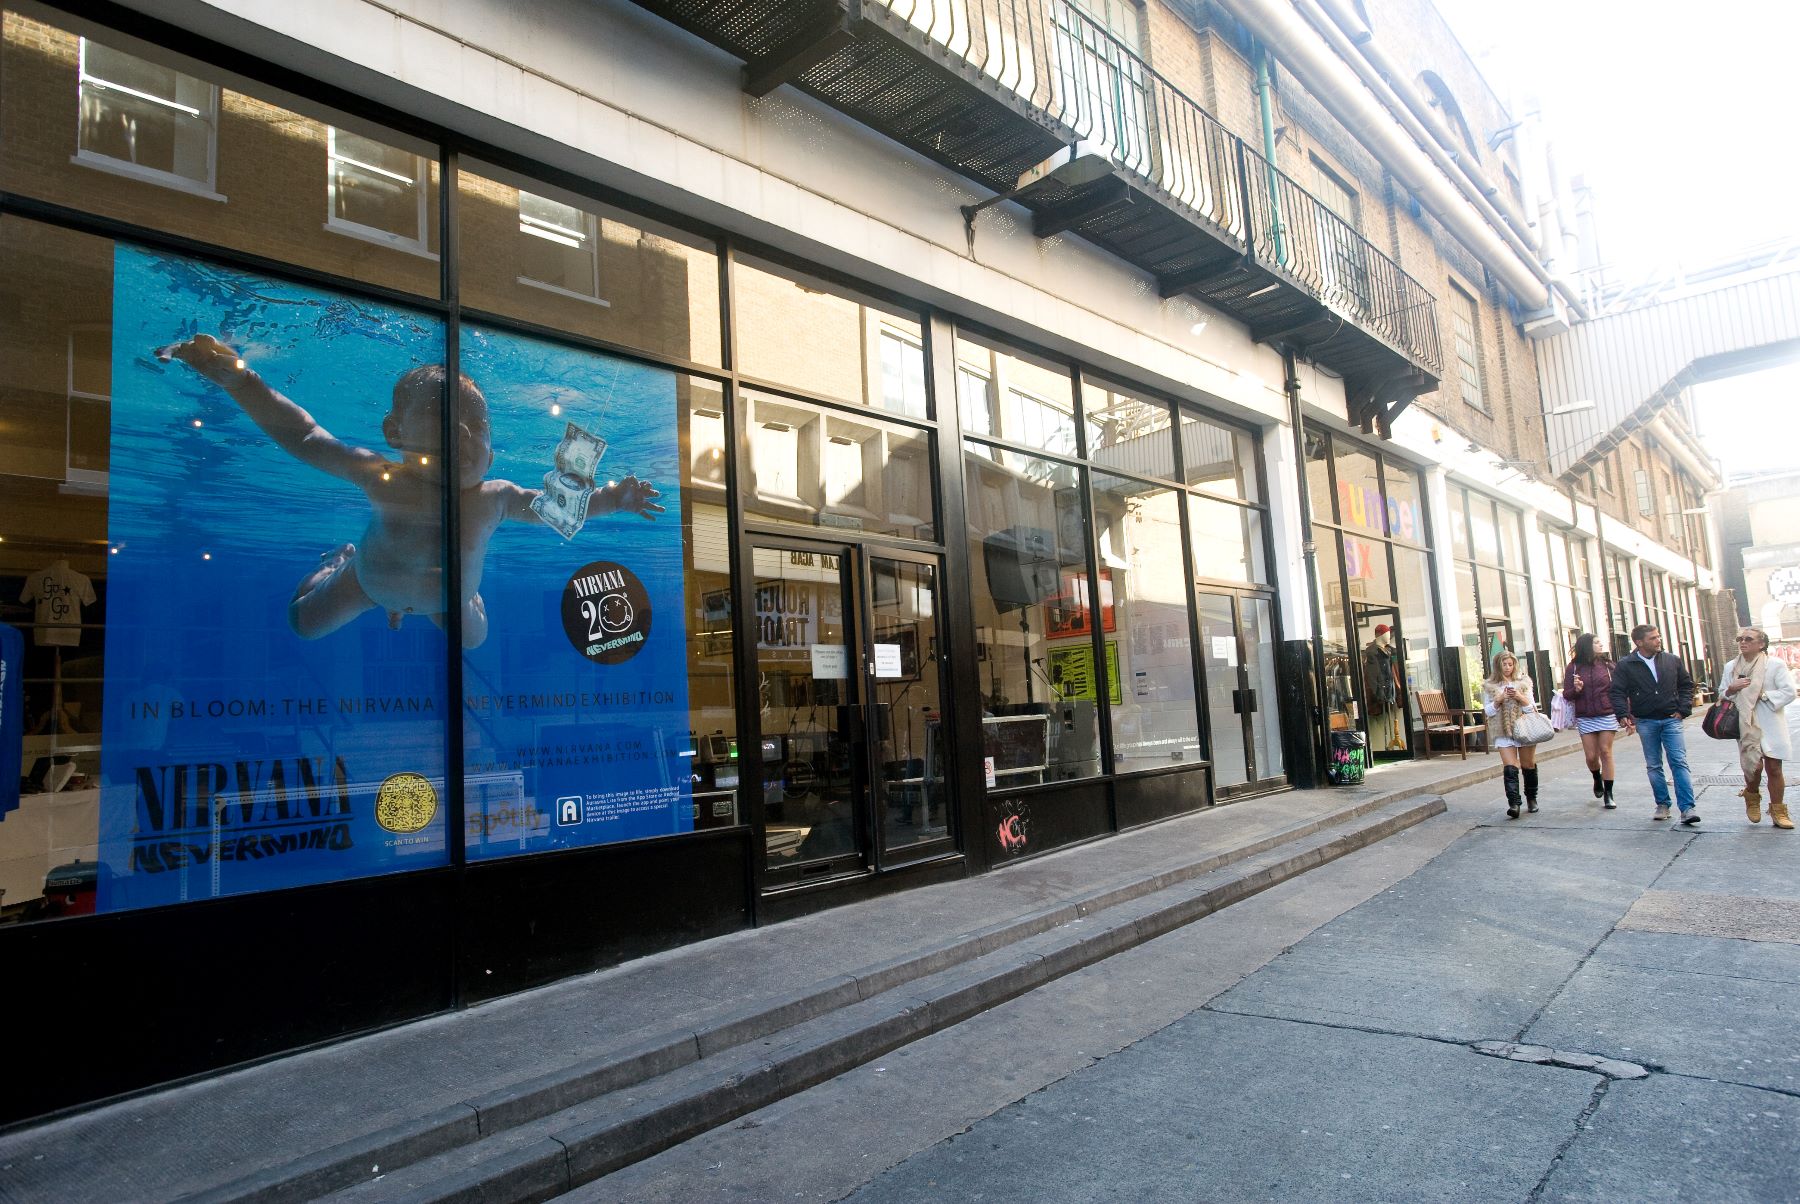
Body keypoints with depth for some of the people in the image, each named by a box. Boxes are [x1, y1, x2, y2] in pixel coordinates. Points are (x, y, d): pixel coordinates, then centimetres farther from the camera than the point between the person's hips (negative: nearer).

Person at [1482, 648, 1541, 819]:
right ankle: (1513, 803, -18)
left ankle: (1531, 799, 28)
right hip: (1503, 732, -1)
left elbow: (1532, 707, 2)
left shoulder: (1523, 682, 6)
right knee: (1510, 768, -11)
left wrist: (1520, 697, -15)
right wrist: (1499, 700, -13)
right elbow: (1488, 711, 3)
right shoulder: (1489, 686, 4)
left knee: (1529, 765, 10)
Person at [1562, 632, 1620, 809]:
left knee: (1606, 752, -2)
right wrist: (1576, 689, -17)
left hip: (1607, 715, 0)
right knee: (1591, 756, 2)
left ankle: (1608, 794, 4)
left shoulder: (1606, 664, 3)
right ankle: (1597, 779, 34)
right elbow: (1567, 694, 5)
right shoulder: (1574, 667, 2)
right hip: (1585, 718, 0)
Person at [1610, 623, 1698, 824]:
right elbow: (1618, 693, -5)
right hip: (1645, 722, 0)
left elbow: (1686, 685, 12)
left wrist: (1683, 709, 1)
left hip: (1671, 719, 0)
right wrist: (1622, 715, -18)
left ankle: (1687, 807, -8)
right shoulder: (1625, 666, -3)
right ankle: (1662, 805, 17)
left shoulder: (1672, 660, 4)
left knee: (1679, 762, -7)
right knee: (1653, 766, 7)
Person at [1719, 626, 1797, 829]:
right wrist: (1732, 689, -5)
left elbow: (1788, 692, -8)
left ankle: (1778, 812, 12)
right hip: (1746, 725, 2)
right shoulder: (1731, 667, 9)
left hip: (1770, 725, -2)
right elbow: (1722, 694, 16)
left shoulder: (1775, 665, -3)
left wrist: (1762, 695, -15)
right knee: (1753, 766, -5)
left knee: (1773, 768, 1)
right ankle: (1752, 797, 24)